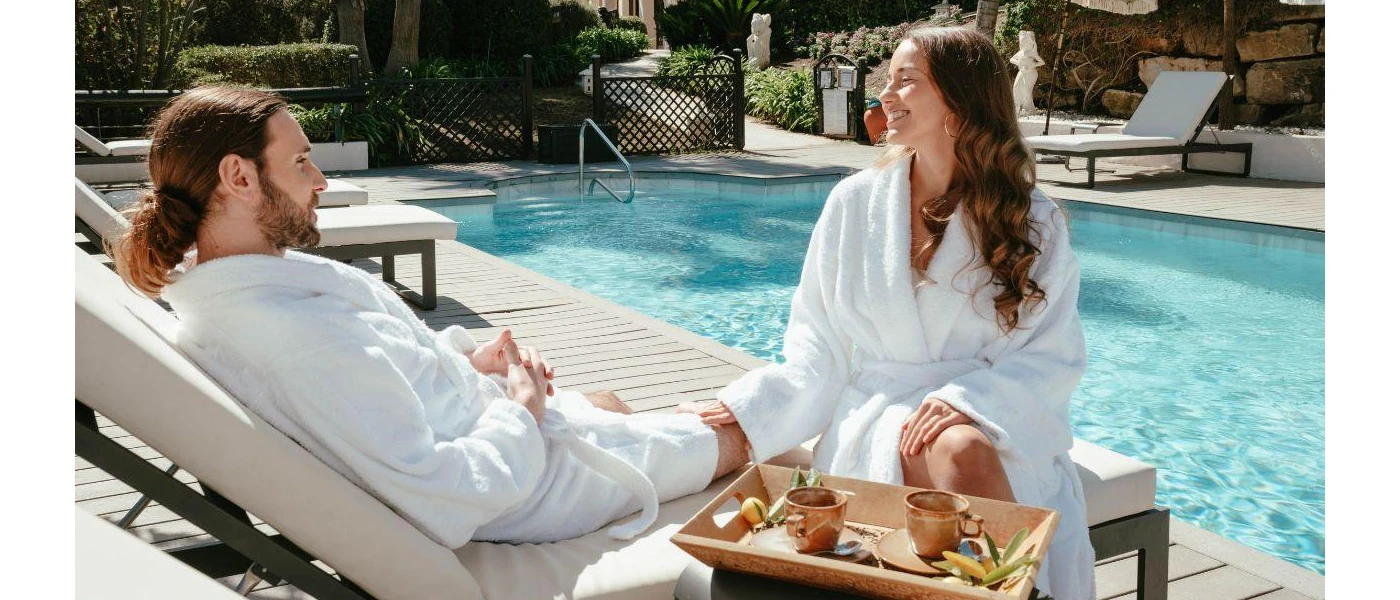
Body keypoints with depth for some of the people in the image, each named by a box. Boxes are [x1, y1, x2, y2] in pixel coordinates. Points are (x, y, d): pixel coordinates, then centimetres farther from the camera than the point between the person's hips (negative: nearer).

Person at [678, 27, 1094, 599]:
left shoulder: (1034, 222, 3)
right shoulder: (855, 202, 5)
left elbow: (1053, 356, -1)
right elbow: (820, 350, 6)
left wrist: (970, 399, -20)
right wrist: (748, 407, -9)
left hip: (994, 422, 0)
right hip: (879, 416, 0)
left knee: (966, 450, -35)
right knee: (955, 456, -34)